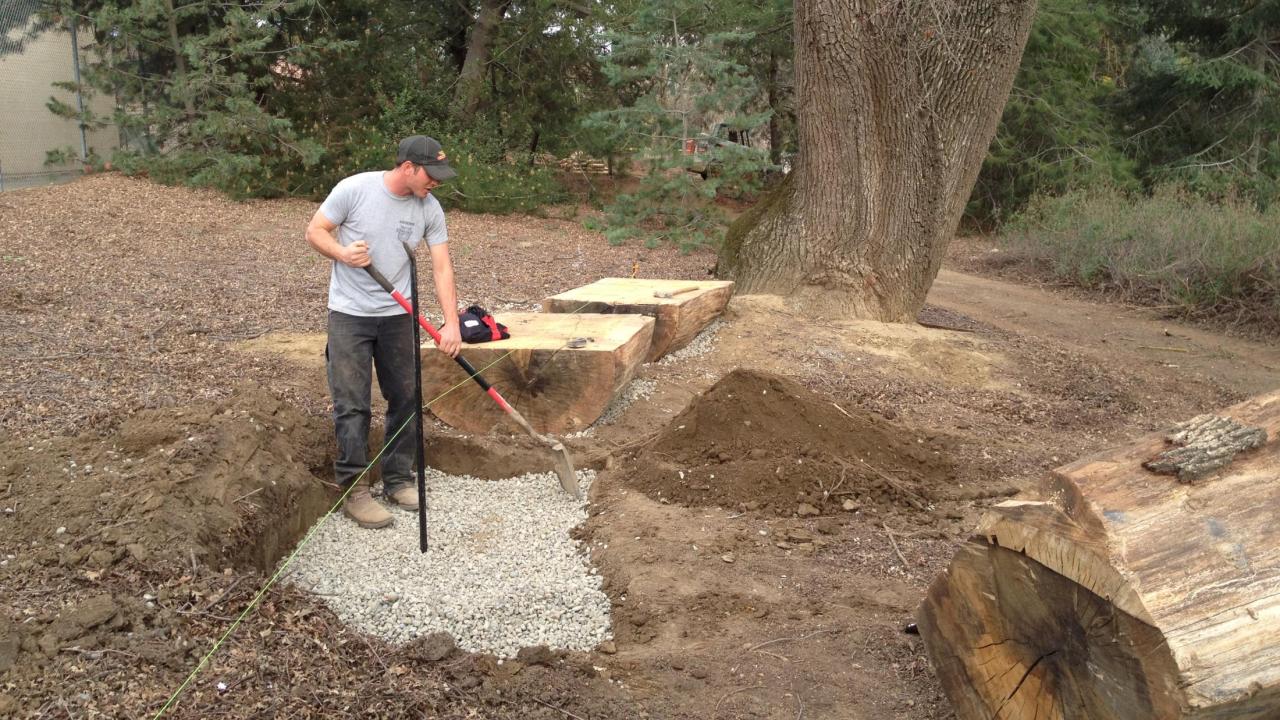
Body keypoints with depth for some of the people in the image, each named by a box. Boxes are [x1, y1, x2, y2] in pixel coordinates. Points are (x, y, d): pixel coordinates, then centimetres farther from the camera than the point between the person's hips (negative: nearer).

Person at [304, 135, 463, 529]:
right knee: (352, 405, -4)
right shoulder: (354, 189, -13)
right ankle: (353, 490, 5)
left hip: (398, 315, 4)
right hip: (349, 314, -4)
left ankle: (398, 480, 23)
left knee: (405, 398, 9)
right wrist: (342, 253, -25)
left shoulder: (429, 208, -3)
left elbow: (441, 267, -3)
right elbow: (315, 231, -4)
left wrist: (452, 322, -12)